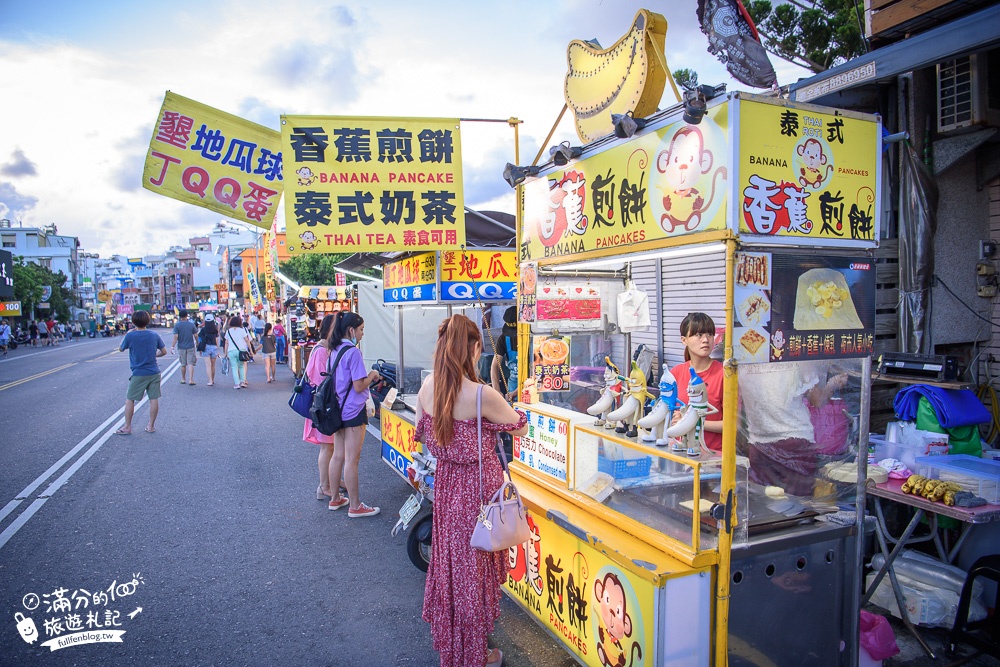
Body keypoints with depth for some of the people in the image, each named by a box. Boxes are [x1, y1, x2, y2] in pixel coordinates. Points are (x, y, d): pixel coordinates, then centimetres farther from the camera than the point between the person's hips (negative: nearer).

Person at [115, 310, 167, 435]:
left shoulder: (130, 336, -11)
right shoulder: (154, 335, -2)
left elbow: (120, 349, 7)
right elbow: (164, 351, 5)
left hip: (138, 374, -3)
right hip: (154, 373, 3)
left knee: (130, 399, 9)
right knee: (154, 399, 7)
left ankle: (127, 427, 12)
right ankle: (151, 426, 13)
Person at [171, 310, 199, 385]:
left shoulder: (177, 325, -5)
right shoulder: (192, 324, -2)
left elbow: (176, 337, -11)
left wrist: (172, 346, -7)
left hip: (181, 347, 0)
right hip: (190, 347, 0)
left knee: (183, 364, 12)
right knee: (190, 364, -1)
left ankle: (183, 379, 24)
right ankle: (191, 380, -9)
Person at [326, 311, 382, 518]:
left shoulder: (335, 350, 9)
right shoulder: (353, 352, -18)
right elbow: (359, 386, -20)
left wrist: (367, 376, 15)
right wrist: (372, 375, -4)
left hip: (337, 408, 9)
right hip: (353, 411, -9)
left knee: (338, 456, 16)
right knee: (352, 459, -2)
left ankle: (335, 499, 28)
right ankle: (355, 506, 7)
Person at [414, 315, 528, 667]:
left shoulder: (427, 388, -7)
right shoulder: (482, 395, -26)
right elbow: (521, 428, -10)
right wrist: (501, 408, 9)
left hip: (445, 483, 6)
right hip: (478, 485, -6)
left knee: (448, 562, 24)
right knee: (474, 570, 11)